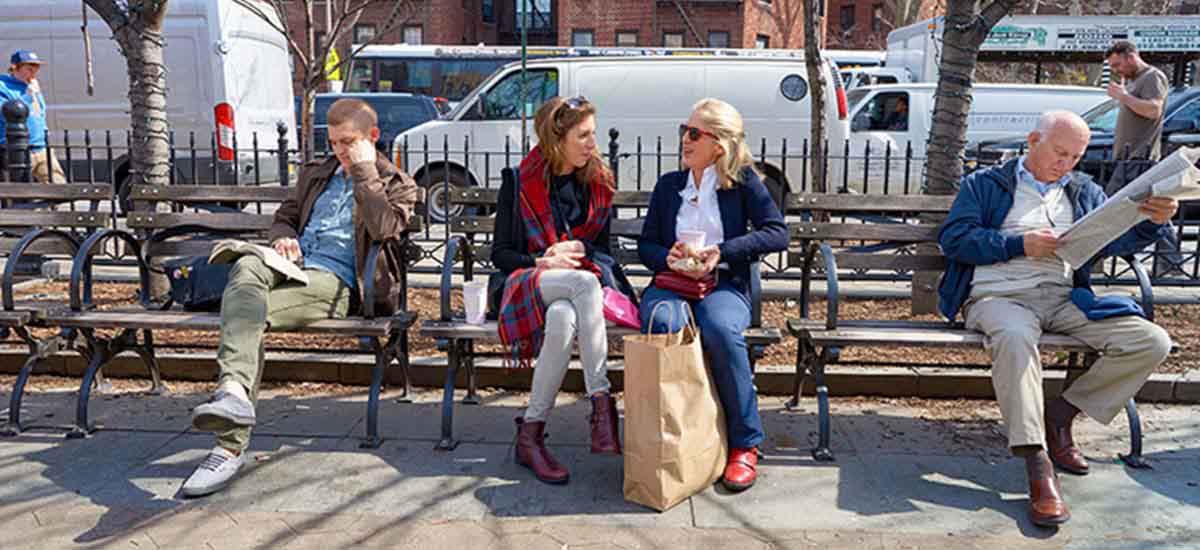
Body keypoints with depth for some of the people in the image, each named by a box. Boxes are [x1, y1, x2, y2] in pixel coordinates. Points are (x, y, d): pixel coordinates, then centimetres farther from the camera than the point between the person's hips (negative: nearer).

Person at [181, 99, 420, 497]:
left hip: (335, 283, -5)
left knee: (246, 311, -31)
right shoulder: (317, 174, 31)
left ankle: (232, 445, -39)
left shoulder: (397, 185, 12)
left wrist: (364, 170, -4)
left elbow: (383, 228, -9)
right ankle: (234, 392, -51)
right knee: (247, 267, -33)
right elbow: (284, 217, 32)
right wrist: (283, 238, 8)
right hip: (290, 268, 5)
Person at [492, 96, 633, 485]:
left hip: (588, 283, 2)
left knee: (563, 319, -37)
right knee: (585, 282, -38)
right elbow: (500, 254, 4)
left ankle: (531, 435, -30)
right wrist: (540, 262, -14)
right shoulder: (520, 182, 3)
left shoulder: (598, 182, 12)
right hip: (530, 284, -2)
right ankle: (602, 406, -38)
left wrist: (577, 249, -6)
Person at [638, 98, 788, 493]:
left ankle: (745, 444, -19)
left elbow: (778, 233, -2)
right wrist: (668, 257, -7)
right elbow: (645, 245, 17)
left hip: (723, 285, -2)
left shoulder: (743, 182, 9)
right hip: (672, 282, 2)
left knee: (720, 330, -36)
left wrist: (722, 251, -13)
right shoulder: (668, 185, 19)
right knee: (663, 322, -35)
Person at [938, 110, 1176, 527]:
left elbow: (1115, 239, 9)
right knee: (1015, 337, -40)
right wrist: (1019, 245, -9)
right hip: (999, 296, -5)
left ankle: (1062, 411, -1)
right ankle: (1038, 465, -39)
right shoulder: (985, 184, 12)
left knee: (1152, 343, -13)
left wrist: (1151, 222, -13)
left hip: (1063, 298, 5)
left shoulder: (1085, 192, 23)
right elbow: (953, 237, -1)